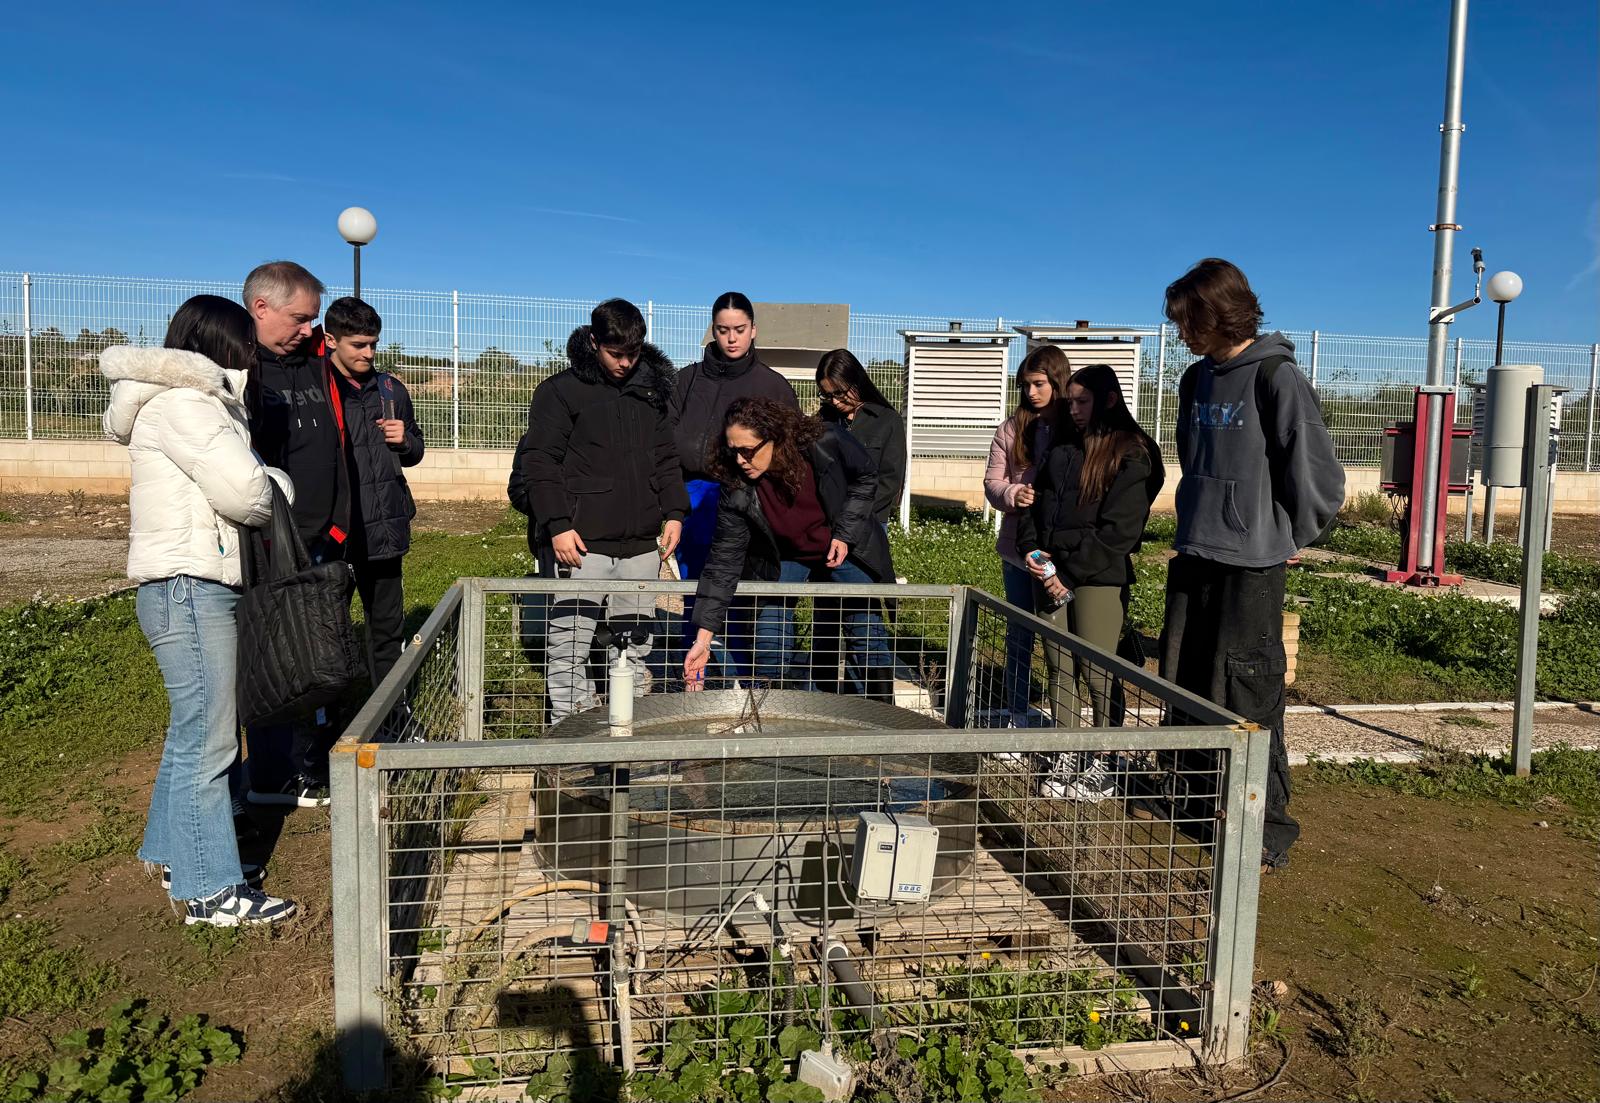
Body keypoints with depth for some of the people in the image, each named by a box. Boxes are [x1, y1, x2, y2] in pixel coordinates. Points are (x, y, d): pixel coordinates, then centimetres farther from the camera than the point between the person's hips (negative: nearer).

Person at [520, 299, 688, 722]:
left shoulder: (650, 390, 15)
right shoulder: (561, 390, -1)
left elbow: (666, 460, 20)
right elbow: (540, 464, -4)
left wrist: (674, 512, 8)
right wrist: (557, 524, -13)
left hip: (641, 543, 5)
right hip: (582, 541, -5)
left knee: (635, 641, 10)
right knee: (570, 643, -6)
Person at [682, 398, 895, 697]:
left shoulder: (824, 443, -30)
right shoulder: (737, 490, -27)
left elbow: (865, 478, -8)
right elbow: (724, 561, -24)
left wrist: (845, 533, -17)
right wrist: (703, 639, -28)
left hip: (846, 547, 0)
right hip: (781, 560, 0)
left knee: (867, 633, 7)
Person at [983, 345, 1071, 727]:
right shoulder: (1012, 428, 7)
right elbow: (992, 480, 6)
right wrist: (1013, 494, -14)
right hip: (1018, 547, 4)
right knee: (1018, 633, 14)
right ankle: (1017, 714, 26)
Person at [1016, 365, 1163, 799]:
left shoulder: (1131, 456, -6)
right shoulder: (1060, 449, 15)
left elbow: (1118, 531, -13)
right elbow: (1034, 505, 16)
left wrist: (1067, 571, -13)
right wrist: (1032, 550, -2)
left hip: (1101, 578, -6)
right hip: (1053, 575, 6)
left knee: (1096, 669, -4)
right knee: (1059, 665, 7)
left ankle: (1102, 763, 7)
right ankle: (1067, 759, 15)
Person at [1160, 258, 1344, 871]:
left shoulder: (1276, 378, -12)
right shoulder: (1198, 380, 11)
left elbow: (1319, 479, -11)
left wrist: (1283, 538, 0)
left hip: (1250, 569, -8)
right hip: (1193, 562, 8)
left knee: (1248, 701, -4)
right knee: (1186, 689, 14)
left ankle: (1267, 834, 7)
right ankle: (1193, 804, 30)